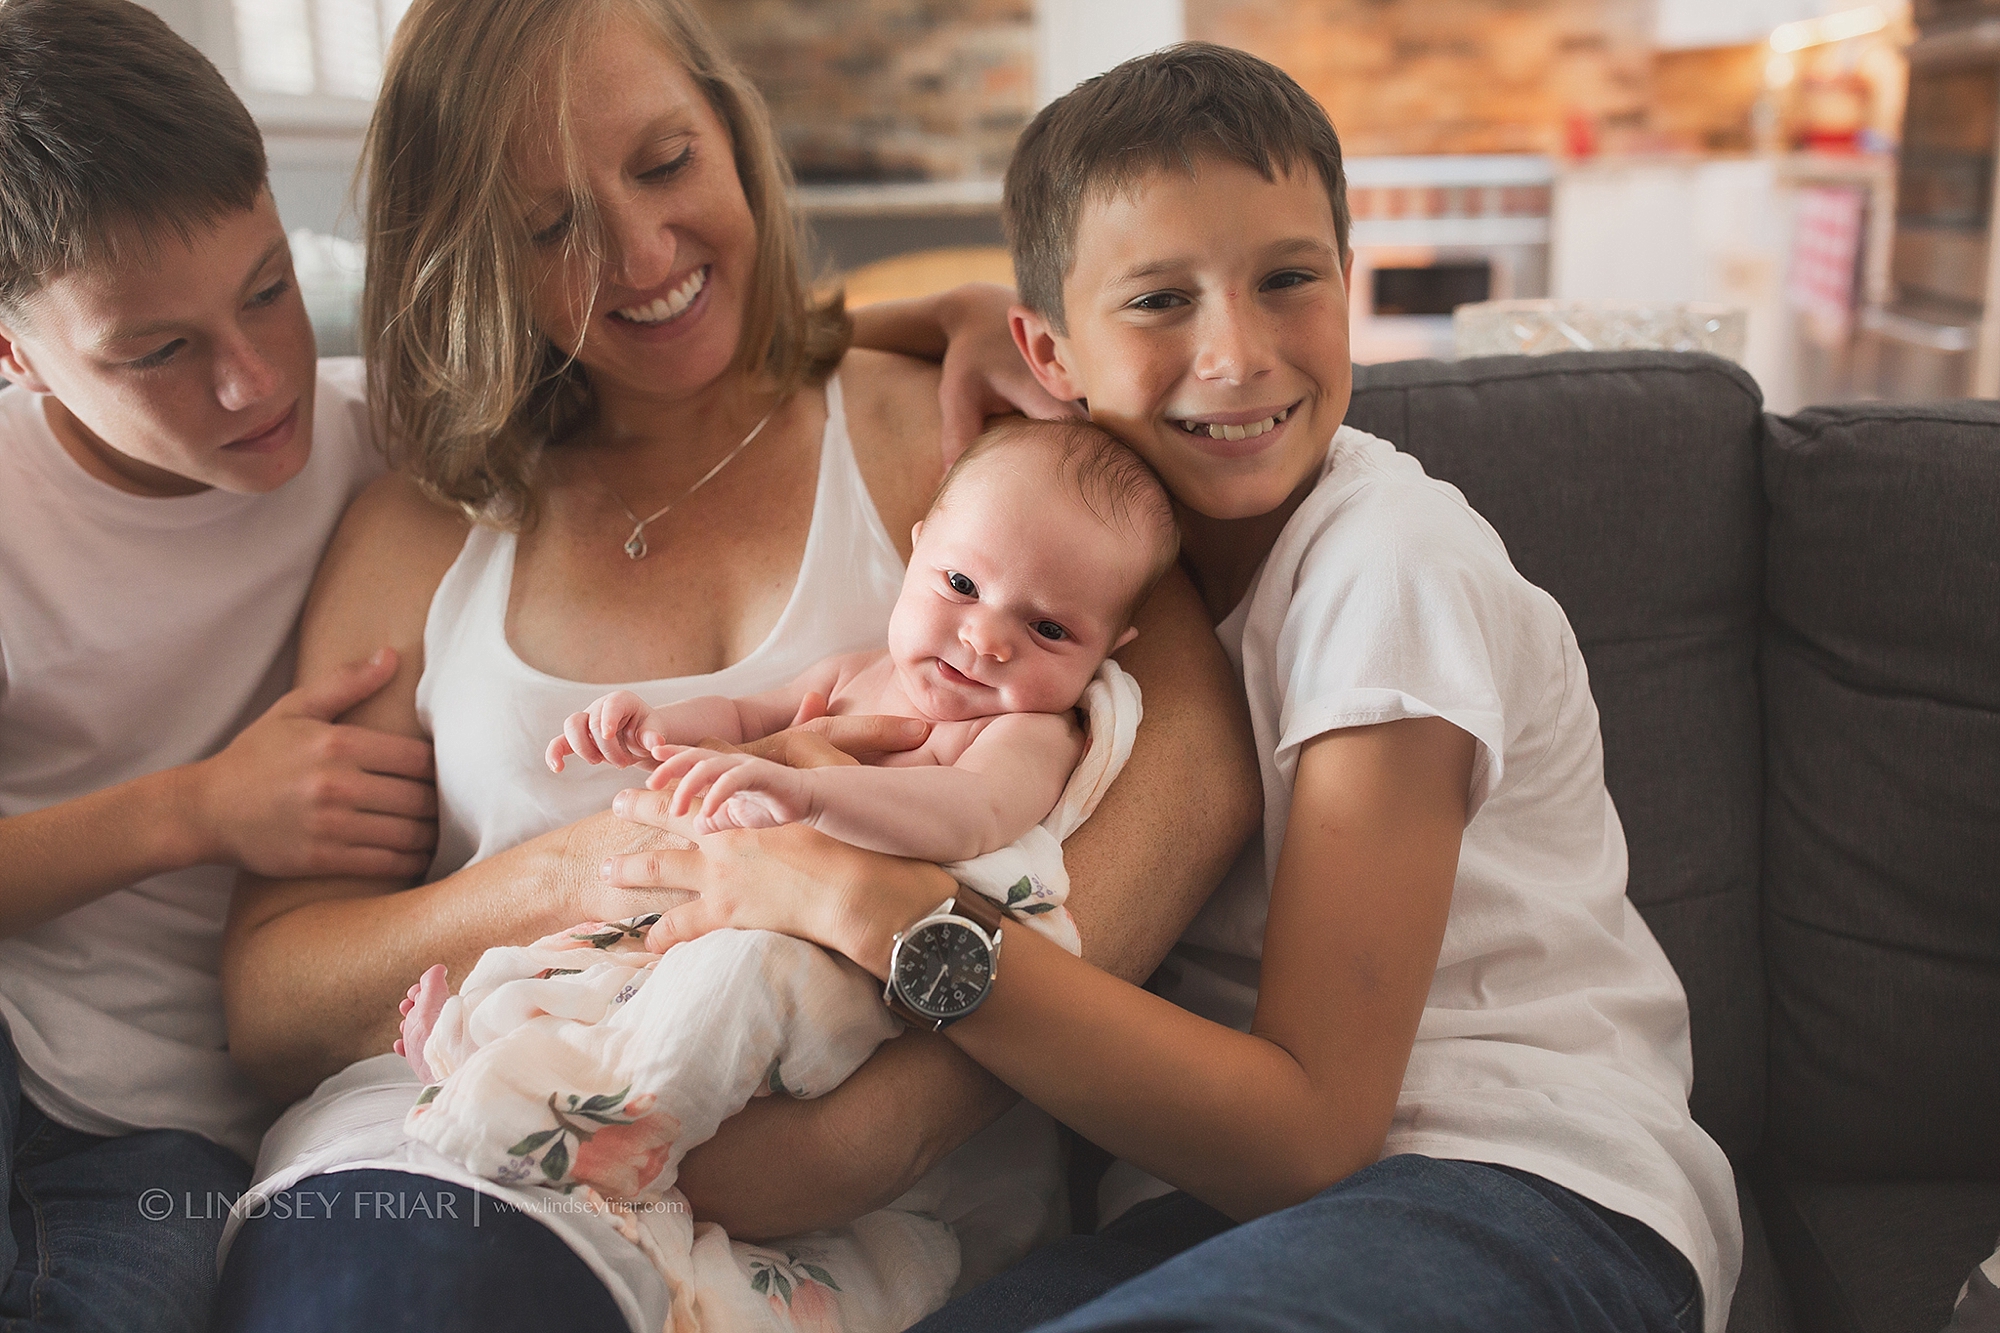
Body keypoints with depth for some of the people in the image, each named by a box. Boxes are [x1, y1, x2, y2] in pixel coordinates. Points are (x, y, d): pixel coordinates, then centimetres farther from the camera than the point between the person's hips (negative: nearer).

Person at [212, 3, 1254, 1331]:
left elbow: (1197, 761, -9)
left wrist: (896, 1117, -22)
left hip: (886, 1213, 0)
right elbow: (265, 1007, 7)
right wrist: (577, 876, -13)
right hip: (484, 1159, 1)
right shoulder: (418, 536, 12)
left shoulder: (936, 428, 7)